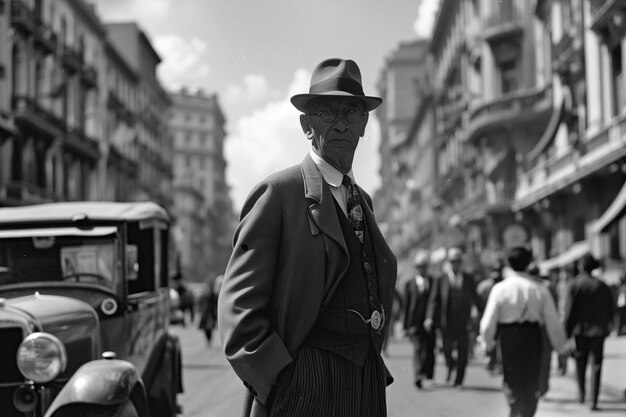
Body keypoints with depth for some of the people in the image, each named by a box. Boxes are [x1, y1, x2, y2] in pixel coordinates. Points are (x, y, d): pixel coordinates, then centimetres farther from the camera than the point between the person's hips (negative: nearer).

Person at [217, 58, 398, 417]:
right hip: (305, 388, -7)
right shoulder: (279, 193, -5)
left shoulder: (362, 199, 17)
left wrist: (376, 371, 12)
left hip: (369, 387, 7)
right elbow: (238, 307, -11)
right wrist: (281, 384, -17)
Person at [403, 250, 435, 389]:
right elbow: (406, 304, 6)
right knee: (418, 348, -14)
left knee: (430, 350, 5)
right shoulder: (410, 282, 6)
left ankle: (429, 377, 19)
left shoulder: (433, 282, 10)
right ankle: (418, 377, -22)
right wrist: (406, 325, 2)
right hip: (415, 322, -2)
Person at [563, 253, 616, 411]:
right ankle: (594, 401, -8)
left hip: (580, 329, 0)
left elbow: (569, 311, -10)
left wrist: (566, 333, -6)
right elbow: (611, 309, 2)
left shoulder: (573, 285, -7)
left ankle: (581, 393, 29)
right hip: (598, 330, 0)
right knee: (596, 364, 0)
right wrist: (607, 323, 22)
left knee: (580, 361, 20)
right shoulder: (601, 286, -2)